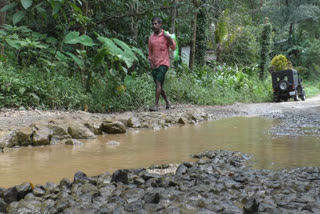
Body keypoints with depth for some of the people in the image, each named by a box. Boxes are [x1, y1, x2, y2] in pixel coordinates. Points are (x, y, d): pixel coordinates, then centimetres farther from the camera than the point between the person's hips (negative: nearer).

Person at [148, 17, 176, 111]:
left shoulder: (165, 36, -2)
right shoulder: (151, 37, 11)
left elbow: (173, 48, -7)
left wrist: (169, 38, -19)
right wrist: (151, 63, 11)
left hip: (163, 63, -6)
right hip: (154, 65, 6)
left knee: (158, 82, -17)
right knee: (159, 85, 10)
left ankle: (156, 105, -19)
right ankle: (167, 102, 27)